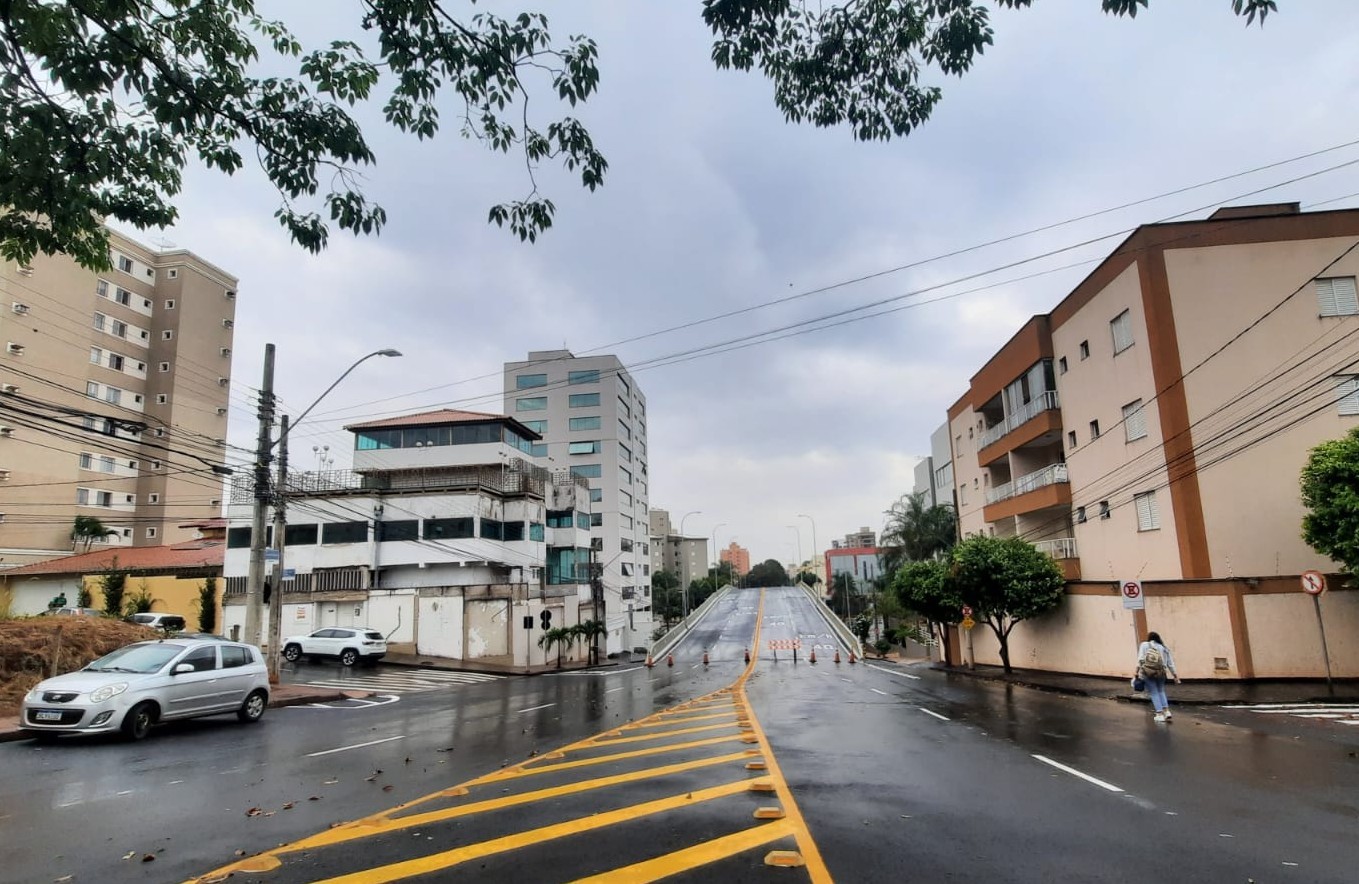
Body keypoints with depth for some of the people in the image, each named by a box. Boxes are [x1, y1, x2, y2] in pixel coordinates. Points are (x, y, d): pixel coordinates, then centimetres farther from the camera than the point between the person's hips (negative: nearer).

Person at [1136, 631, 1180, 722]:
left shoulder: (1144, 645, 5)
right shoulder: (1164, 648, 12)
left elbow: (1140, 659, -8)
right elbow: (1170, 664, 11)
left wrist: (1137, 671, -8)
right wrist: (1175, 676, 19)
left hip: (1147, 672, -3)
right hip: (1160, 672, 3)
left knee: (1154, 693, 6)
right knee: (1161, 691, 22)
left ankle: (1160, 714, 3)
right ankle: (1166, 711, 12)